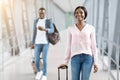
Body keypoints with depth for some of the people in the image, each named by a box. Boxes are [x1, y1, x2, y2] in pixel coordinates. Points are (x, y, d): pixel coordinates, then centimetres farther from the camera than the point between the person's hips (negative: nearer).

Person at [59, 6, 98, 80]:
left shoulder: (91, 28, 6)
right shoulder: (71, 29, 10)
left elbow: (93, 46, 6)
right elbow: (69, 47, 13)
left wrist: (95, 62, 1)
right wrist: (66, 62, 11)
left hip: (87, 58, -1)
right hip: (75, 58, 1)